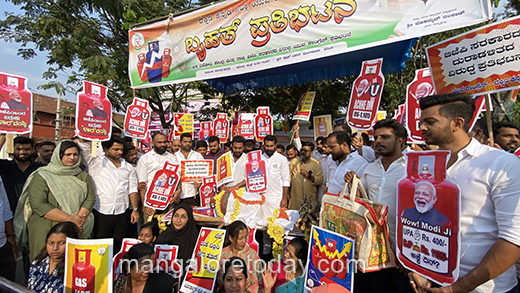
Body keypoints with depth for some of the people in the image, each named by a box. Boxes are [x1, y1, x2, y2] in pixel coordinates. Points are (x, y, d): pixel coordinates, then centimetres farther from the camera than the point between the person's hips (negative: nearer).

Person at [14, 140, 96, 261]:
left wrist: (79, 219, -14)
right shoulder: (42, 176, 0)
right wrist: (70, 219, -16)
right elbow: (38, 204, -11)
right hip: (46, 231, -2)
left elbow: (91, 199, 4)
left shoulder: (84, 176, 11)